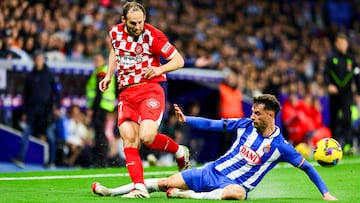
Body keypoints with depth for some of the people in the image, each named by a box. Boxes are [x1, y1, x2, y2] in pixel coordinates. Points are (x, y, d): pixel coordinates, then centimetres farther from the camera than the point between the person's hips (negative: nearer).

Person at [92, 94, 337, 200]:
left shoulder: (280, 146, -9)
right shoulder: (246, 125, 2)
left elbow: (306, 167, -2)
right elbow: (213, 124, 7)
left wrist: (326, 193, -7)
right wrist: (186, 119, 0)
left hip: (235, 185, -5)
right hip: (213, 171, 5)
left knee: (236, 192, -44)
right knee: (166, 182, -1)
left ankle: (189, 195, -33)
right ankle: (110, 192, 5)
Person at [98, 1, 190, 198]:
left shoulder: (152, 35, -10)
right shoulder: (115, 32, 5)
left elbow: (179, 60, -4)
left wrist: (160, 69, -21)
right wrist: (109, 75, 18)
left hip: (150, 90, -5)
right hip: (126, 93, 5)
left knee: (146, 137, -21)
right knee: (128, 138, -12)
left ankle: (180, 152, 8)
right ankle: (139, 187, -12)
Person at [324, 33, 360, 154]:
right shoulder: (331, 59, 3)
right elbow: (326, 74, -2)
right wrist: (329, 85, -21)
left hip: (347, 93, 0)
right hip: (334, 94, 0)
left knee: (347, 118, -17)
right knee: (334, 120, 8)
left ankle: (347, 145, -24)